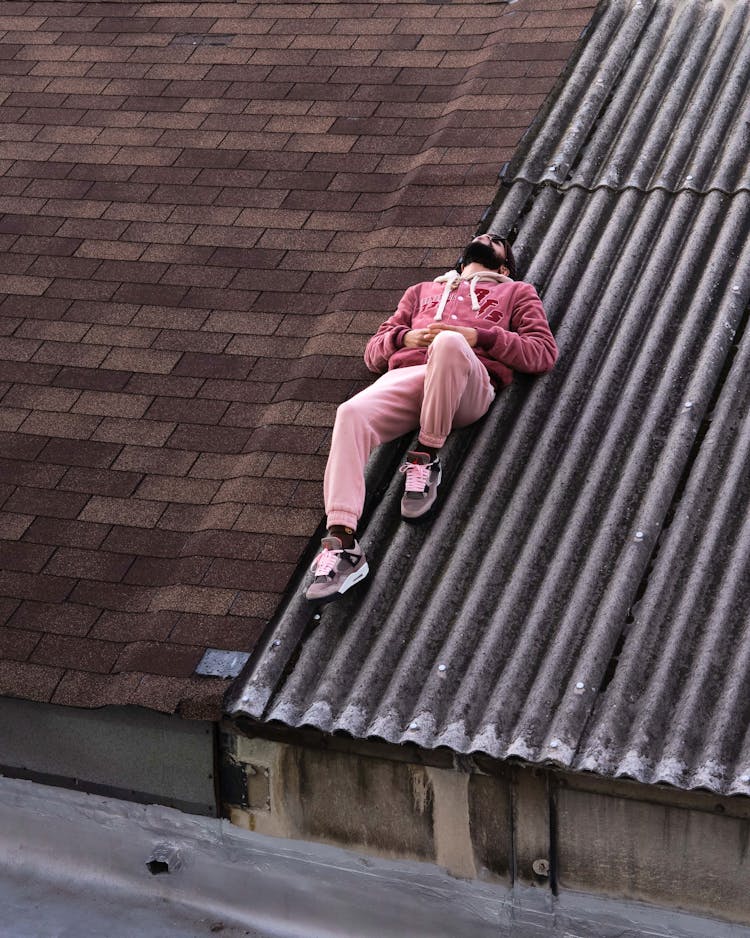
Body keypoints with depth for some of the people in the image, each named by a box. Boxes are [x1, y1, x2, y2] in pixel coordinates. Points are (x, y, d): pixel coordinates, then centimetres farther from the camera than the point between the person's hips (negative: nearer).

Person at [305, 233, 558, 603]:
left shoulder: (516, 292, 32)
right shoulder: (423, 291, 40)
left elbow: (544, 352, 14)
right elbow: (373, 352, 32)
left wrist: (478, 336, 0)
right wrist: (405, 337, 7)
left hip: (467, 382, -3)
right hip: (406, 375, 3)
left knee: (447, 343, -40)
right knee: (352, 414, -32)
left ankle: (426, 461, -26)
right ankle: (341, 543, -42)